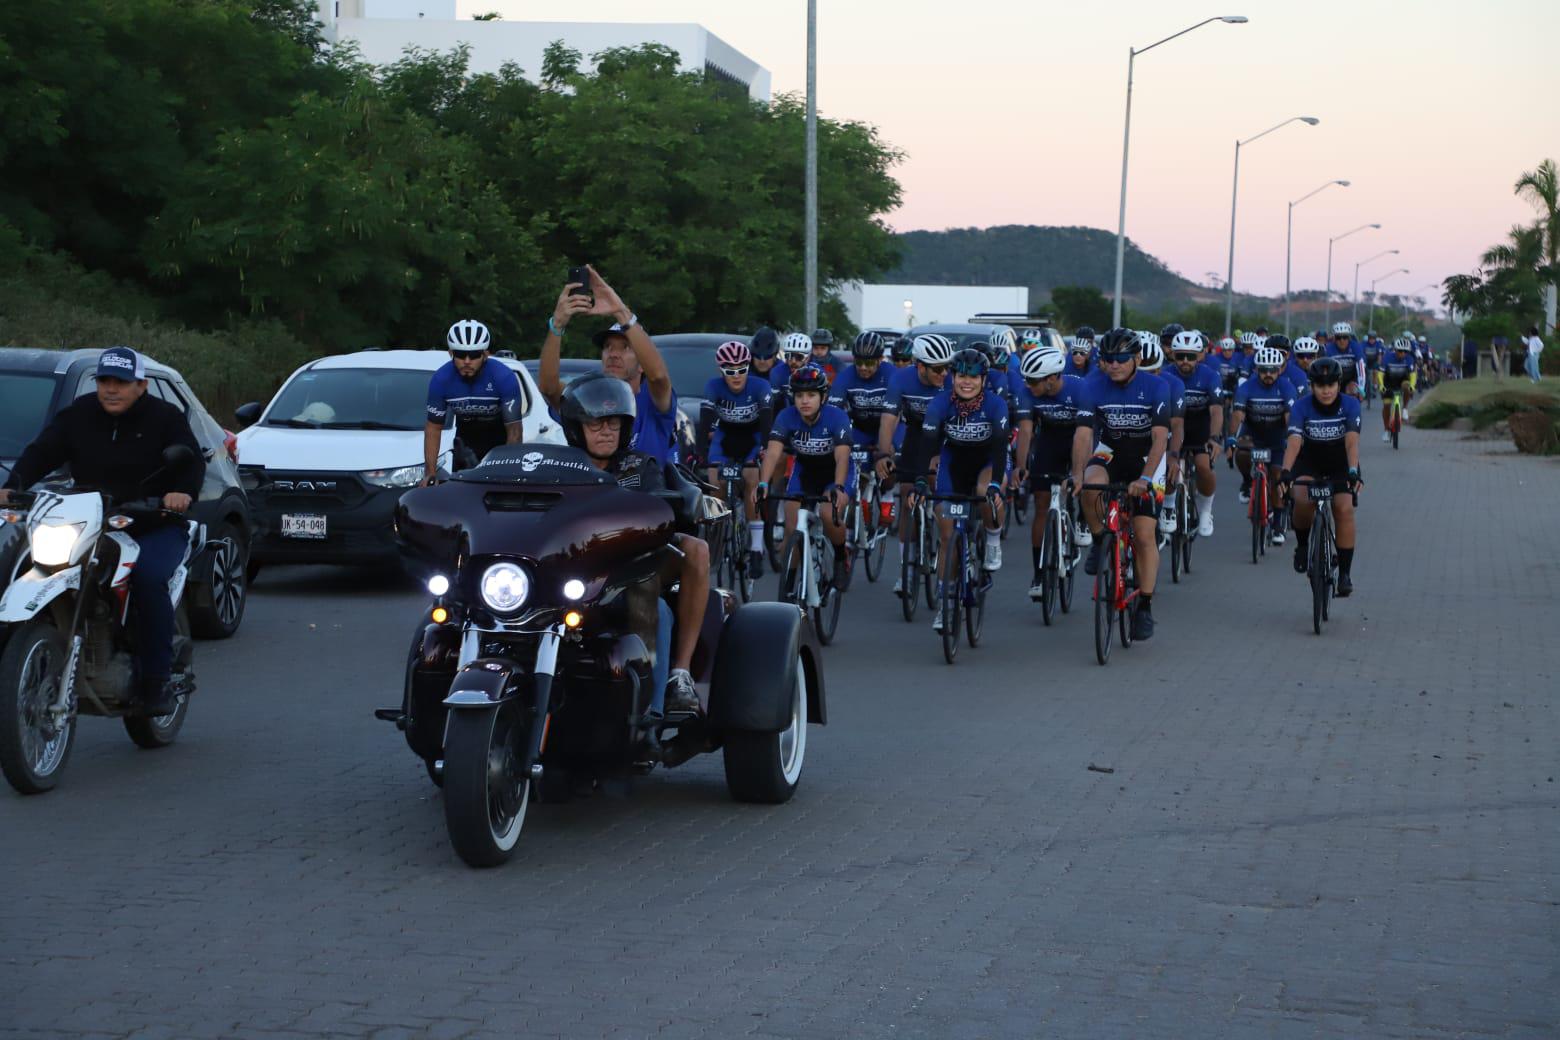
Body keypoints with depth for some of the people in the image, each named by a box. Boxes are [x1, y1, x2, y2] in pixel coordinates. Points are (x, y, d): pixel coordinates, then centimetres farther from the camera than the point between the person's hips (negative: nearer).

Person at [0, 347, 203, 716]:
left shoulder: (165, 418, 1)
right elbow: (40, 453, 0)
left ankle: (157, 681, -26)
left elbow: (192, 461, -8)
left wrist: (183, 492, -31)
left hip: (155, 529, -3)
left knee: (148, 577, -32)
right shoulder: (77, 415, 8)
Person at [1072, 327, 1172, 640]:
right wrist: (1077, 474, -38)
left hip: (1147, 456, -1)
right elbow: (1083, 433, -22)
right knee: (1091, 486, -35)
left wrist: (1145, 478, -39)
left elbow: (1160, 438, -26)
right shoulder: (1092, 387, -16)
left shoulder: (1156, 387, -20)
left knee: (1144, 535, -8)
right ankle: (1099, 541, -7)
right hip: (1110, 451, 1)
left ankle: (1145, 607, 1)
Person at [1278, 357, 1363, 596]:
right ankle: (1302, 545, 0)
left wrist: (1353, 472, -49)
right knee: (1303, 501, -29)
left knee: (1344, 509, -21)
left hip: (1341, 465, 0)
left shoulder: (1350, 405, -21)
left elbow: (1352, 441, -33)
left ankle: (1345, 573, -11)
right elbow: (1294, 441, -33)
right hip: (1309, 462, 0)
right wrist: (1285, 472, -49)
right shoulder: (1302, 406, -21)